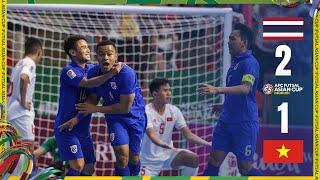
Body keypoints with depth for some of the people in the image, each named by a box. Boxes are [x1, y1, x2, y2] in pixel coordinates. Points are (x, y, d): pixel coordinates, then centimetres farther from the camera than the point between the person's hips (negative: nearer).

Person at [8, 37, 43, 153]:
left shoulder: (18, 64, 20)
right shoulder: (30, 63, -8)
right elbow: (24, 78, -29)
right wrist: (23, 102, -21)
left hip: (11, 111, 9)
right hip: (23, 113, -9)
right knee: (29, 147, -9)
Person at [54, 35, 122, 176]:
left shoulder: (91, 69, 8)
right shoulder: (68, 71, -14)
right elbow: (88, 83, -28)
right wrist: (111, 73, -34)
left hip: (83, 128, 8)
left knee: (89, 169, 5)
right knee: (78, 165, -18)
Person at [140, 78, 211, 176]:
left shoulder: (174, 111, -2)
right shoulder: (146, 111, -18)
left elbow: (188, 134, -1)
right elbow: (151, 135, -32)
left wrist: (208, 144, -14)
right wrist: (165, 145, -52)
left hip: (167, 155, 4)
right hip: (149, 161, -4)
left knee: (193, 158, -21)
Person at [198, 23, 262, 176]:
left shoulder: (249, 63, -13)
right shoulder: (235, 61, 15)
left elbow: (245, 88, -30)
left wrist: (217, 90, -39)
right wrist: (224, 105, 36)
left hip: (245, 123, -8)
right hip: (226, 121, 8)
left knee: (245, 168, -1)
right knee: (214, 160, 0)